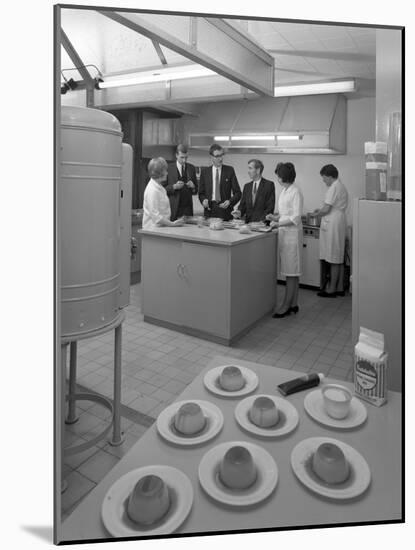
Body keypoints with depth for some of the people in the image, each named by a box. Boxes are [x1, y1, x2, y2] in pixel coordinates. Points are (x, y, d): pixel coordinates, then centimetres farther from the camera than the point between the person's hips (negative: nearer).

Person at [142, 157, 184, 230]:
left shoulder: (159, 188, 14)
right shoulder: (152, 190, -16)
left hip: (161, 227, 9)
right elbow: (155, 215, -20)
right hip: (153, 228, -9)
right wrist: (172, 224, -21)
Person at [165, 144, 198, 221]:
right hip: (174, 208, -3)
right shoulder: (169, 168, 1)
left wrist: (193, 187, -6)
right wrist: (174, 187, -17)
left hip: (188, 208, 3)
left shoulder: (191, 168, 11)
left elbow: (196, 191, 15)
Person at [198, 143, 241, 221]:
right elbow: (201, 193, 12)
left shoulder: (229, 170, 4)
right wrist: (203, 200, -9)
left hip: (225, 211, -1)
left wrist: (230, 202, -14)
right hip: (209, 211, 1)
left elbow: (237, 193, 3)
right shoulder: (205, 171, 8)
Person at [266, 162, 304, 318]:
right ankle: (293, 305, 19)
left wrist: (279, 223, -20)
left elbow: (296, 217, -16)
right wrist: (275, 217, 5)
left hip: (292, 234, -9)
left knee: (292, 271, -2)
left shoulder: (296, 192, -12)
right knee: (289, 271, 11)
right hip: (283, 233, 9)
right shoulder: (283, 191, 14)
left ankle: (286, 306, 3)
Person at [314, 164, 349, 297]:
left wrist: (316, 214, 1)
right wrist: (321, 211, 15)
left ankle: (332, 289, 3)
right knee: (339, 258, 12)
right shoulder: (341, 186, 17)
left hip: (333, 225, -10)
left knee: (334, 259, -4)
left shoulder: (333, 188, -14)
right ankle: (340, 288, 19)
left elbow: (326, 209, -17)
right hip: (340, 223, 10)